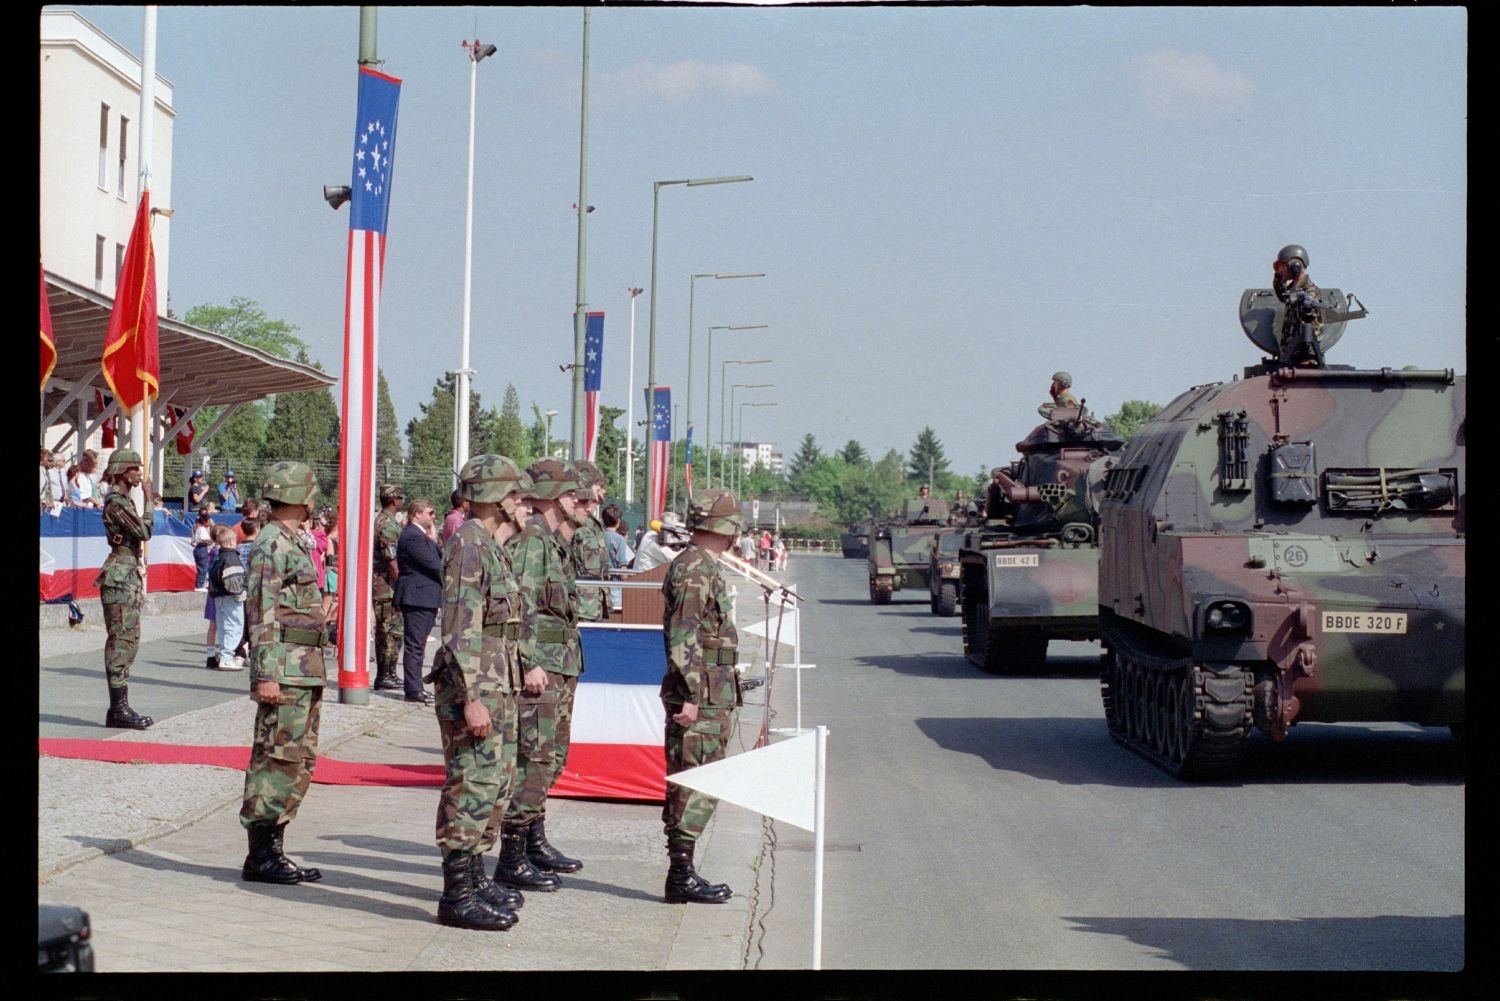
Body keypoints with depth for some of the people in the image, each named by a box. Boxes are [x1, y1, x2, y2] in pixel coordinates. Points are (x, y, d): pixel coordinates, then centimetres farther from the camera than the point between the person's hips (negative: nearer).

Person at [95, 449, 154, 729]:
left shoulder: (123, 500, 18)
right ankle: (119, 709, -7)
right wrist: (149, 501, -9)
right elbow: (144, 532, -19)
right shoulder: (116, 501, -13)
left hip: (129, 577, 10)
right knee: (121, 641, -8)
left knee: (128, 641, 10)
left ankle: (120, 708, 13)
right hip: (120, 577, -10)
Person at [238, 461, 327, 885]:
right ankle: (260, 856, -4)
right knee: (277, 761, -7)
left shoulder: (294, 544, 19)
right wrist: (266, 674, -21)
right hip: (284, 671, -10)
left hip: (305, 671, 10)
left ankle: (273, 849, 17)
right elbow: (261, 612, -17)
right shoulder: (270, 545, -12)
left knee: (299, 762, 12)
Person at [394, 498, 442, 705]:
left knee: (417, 645, 13)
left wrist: (433, 542, 3)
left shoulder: (420, 535, 20)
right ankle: (413, 690, -7)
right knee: (415, 645, -8)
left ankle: (414, 687, 18)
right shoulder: (412, 536, -16)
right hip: (417, 597, -11)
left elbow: (440, 559, 17)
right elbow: (434, 564, -18)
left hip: (426, 598, 11)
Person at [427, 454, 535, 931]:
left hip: (499, 684, 10)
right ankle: (458, 895, -7)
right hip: (474, 683, -10)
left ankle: (474, 875, 27)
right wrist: (471, 698, -25)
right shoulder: (469, 544, -14)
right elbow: (461, 627, -20)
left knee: (497, 783, 16)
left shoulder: (493, 548, 17)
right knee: (473, 784, -9)